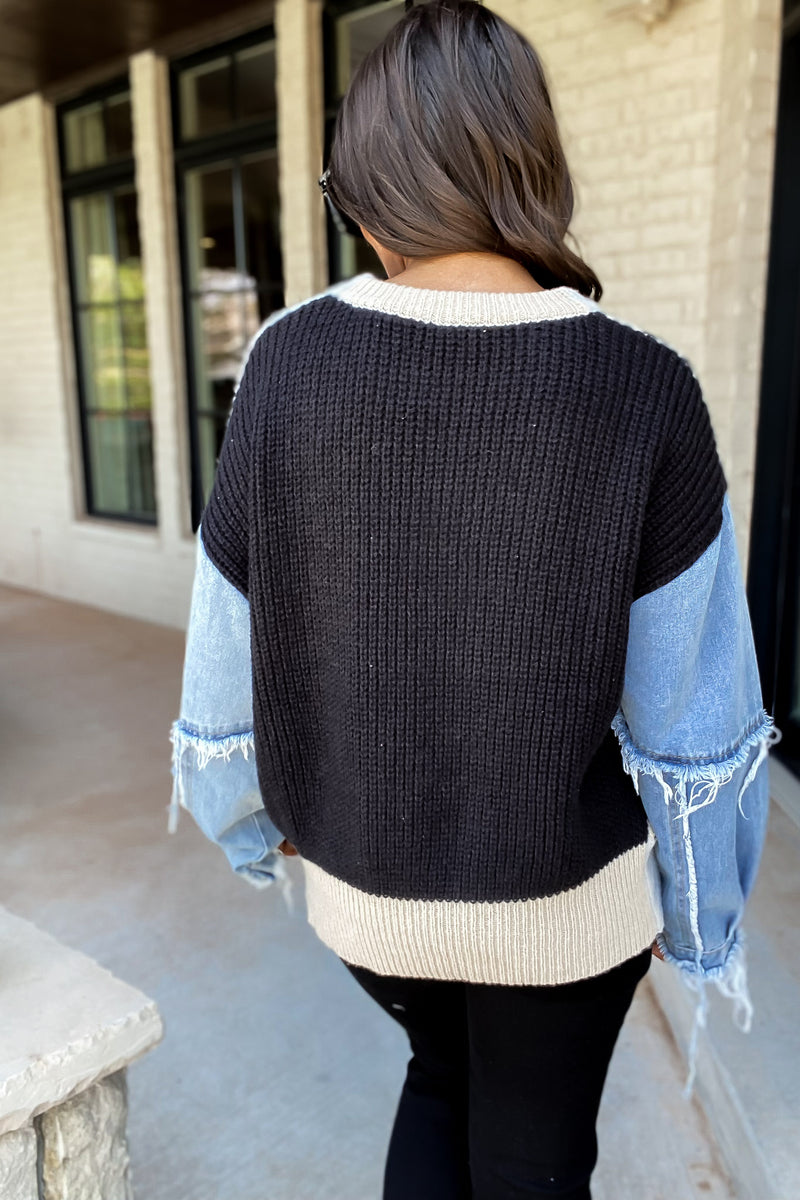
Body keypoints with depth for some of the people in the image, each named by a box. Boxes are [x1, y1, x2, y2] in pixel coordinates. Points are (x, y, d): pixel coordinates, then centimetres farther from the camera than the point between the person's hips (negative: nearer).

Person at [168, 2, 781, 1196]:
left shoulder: (290, 361, -16)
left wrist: (250, 812, 12)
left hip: (364, 865, 2)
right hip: (563, 884, -1)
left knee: (442, 1070, 34)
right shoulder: (641, 391, -19)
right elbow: (688, 708, -14)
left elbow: (233, 642, -8)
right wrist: (701, 904, 4)